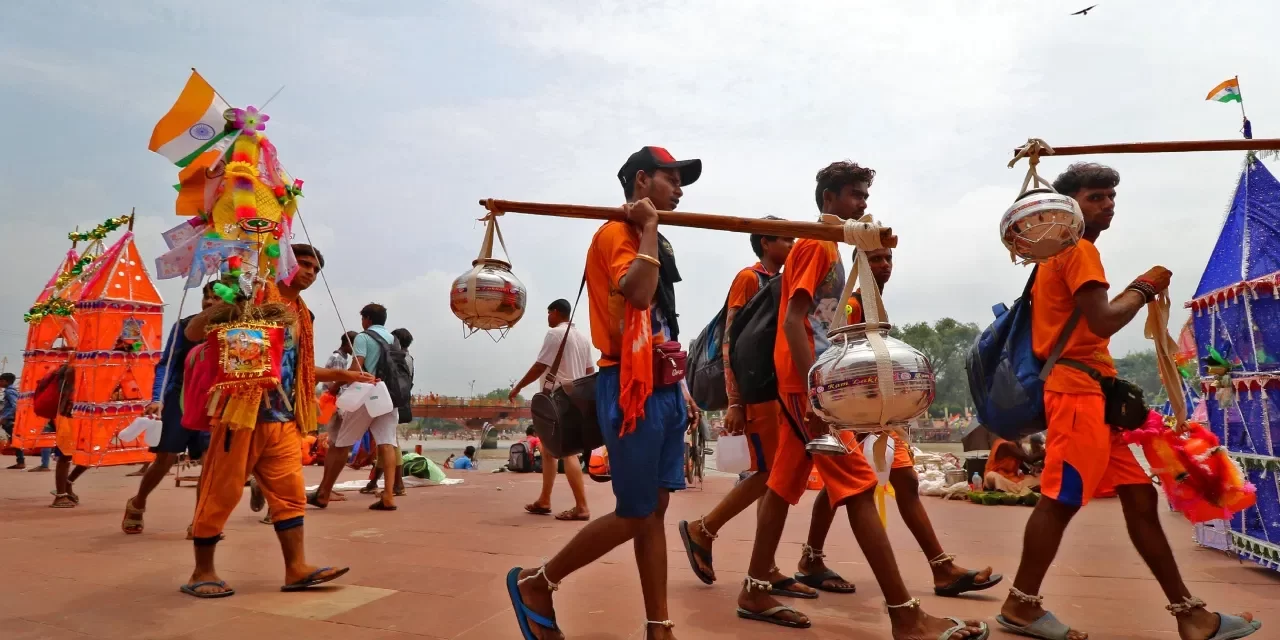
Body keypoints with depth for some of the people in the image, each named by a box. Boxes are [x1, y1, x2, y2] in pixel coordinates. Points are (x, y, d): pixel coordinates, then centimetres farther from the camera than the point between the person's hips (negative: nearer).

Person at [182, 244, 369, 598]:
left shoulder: (303, 316, 18)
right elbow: (192, 332, -8)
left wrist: (338, 375, 21)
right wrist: (221, 311, -26)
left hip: (283, 419, 7)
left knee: (290, 492, 4)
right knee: (221, 491, 2)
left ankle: (297, 568, 8)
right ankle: (202, 572, 15)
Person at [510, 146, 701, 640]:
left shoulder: (652, 241, 20)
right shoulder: (617, 233, -8)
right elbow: (636, 293, -29)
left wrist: (678, 387, 16)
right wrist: (648, 227, -17)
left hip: (663, 388, 9)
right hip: (632, 388, -9)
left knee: (655, 510, 9)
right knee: (634, 516, -2)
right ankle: (535, 584, 16)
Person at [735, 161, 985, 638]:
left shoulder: (827, 247, 21)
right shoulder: (816, 243, -8)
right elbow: (793, 319, -18)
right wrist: (814, 392, -25)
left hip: (808, 383, 10)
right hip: (805, 383, -10)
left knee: (785, 484, 10)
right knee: (859, 488, -10)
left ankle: (755, 593, 19)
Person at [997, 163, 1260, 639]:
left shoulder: (1060, 252, 22)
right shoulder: (1079, 250, -8)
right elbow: (1103, 322, -18)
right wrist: (1145, 286, -3)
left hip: (1090, 391, 11)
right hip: (1078, 390, -11)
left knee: (1140, 496, 11)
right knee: (1060, 500, -6)